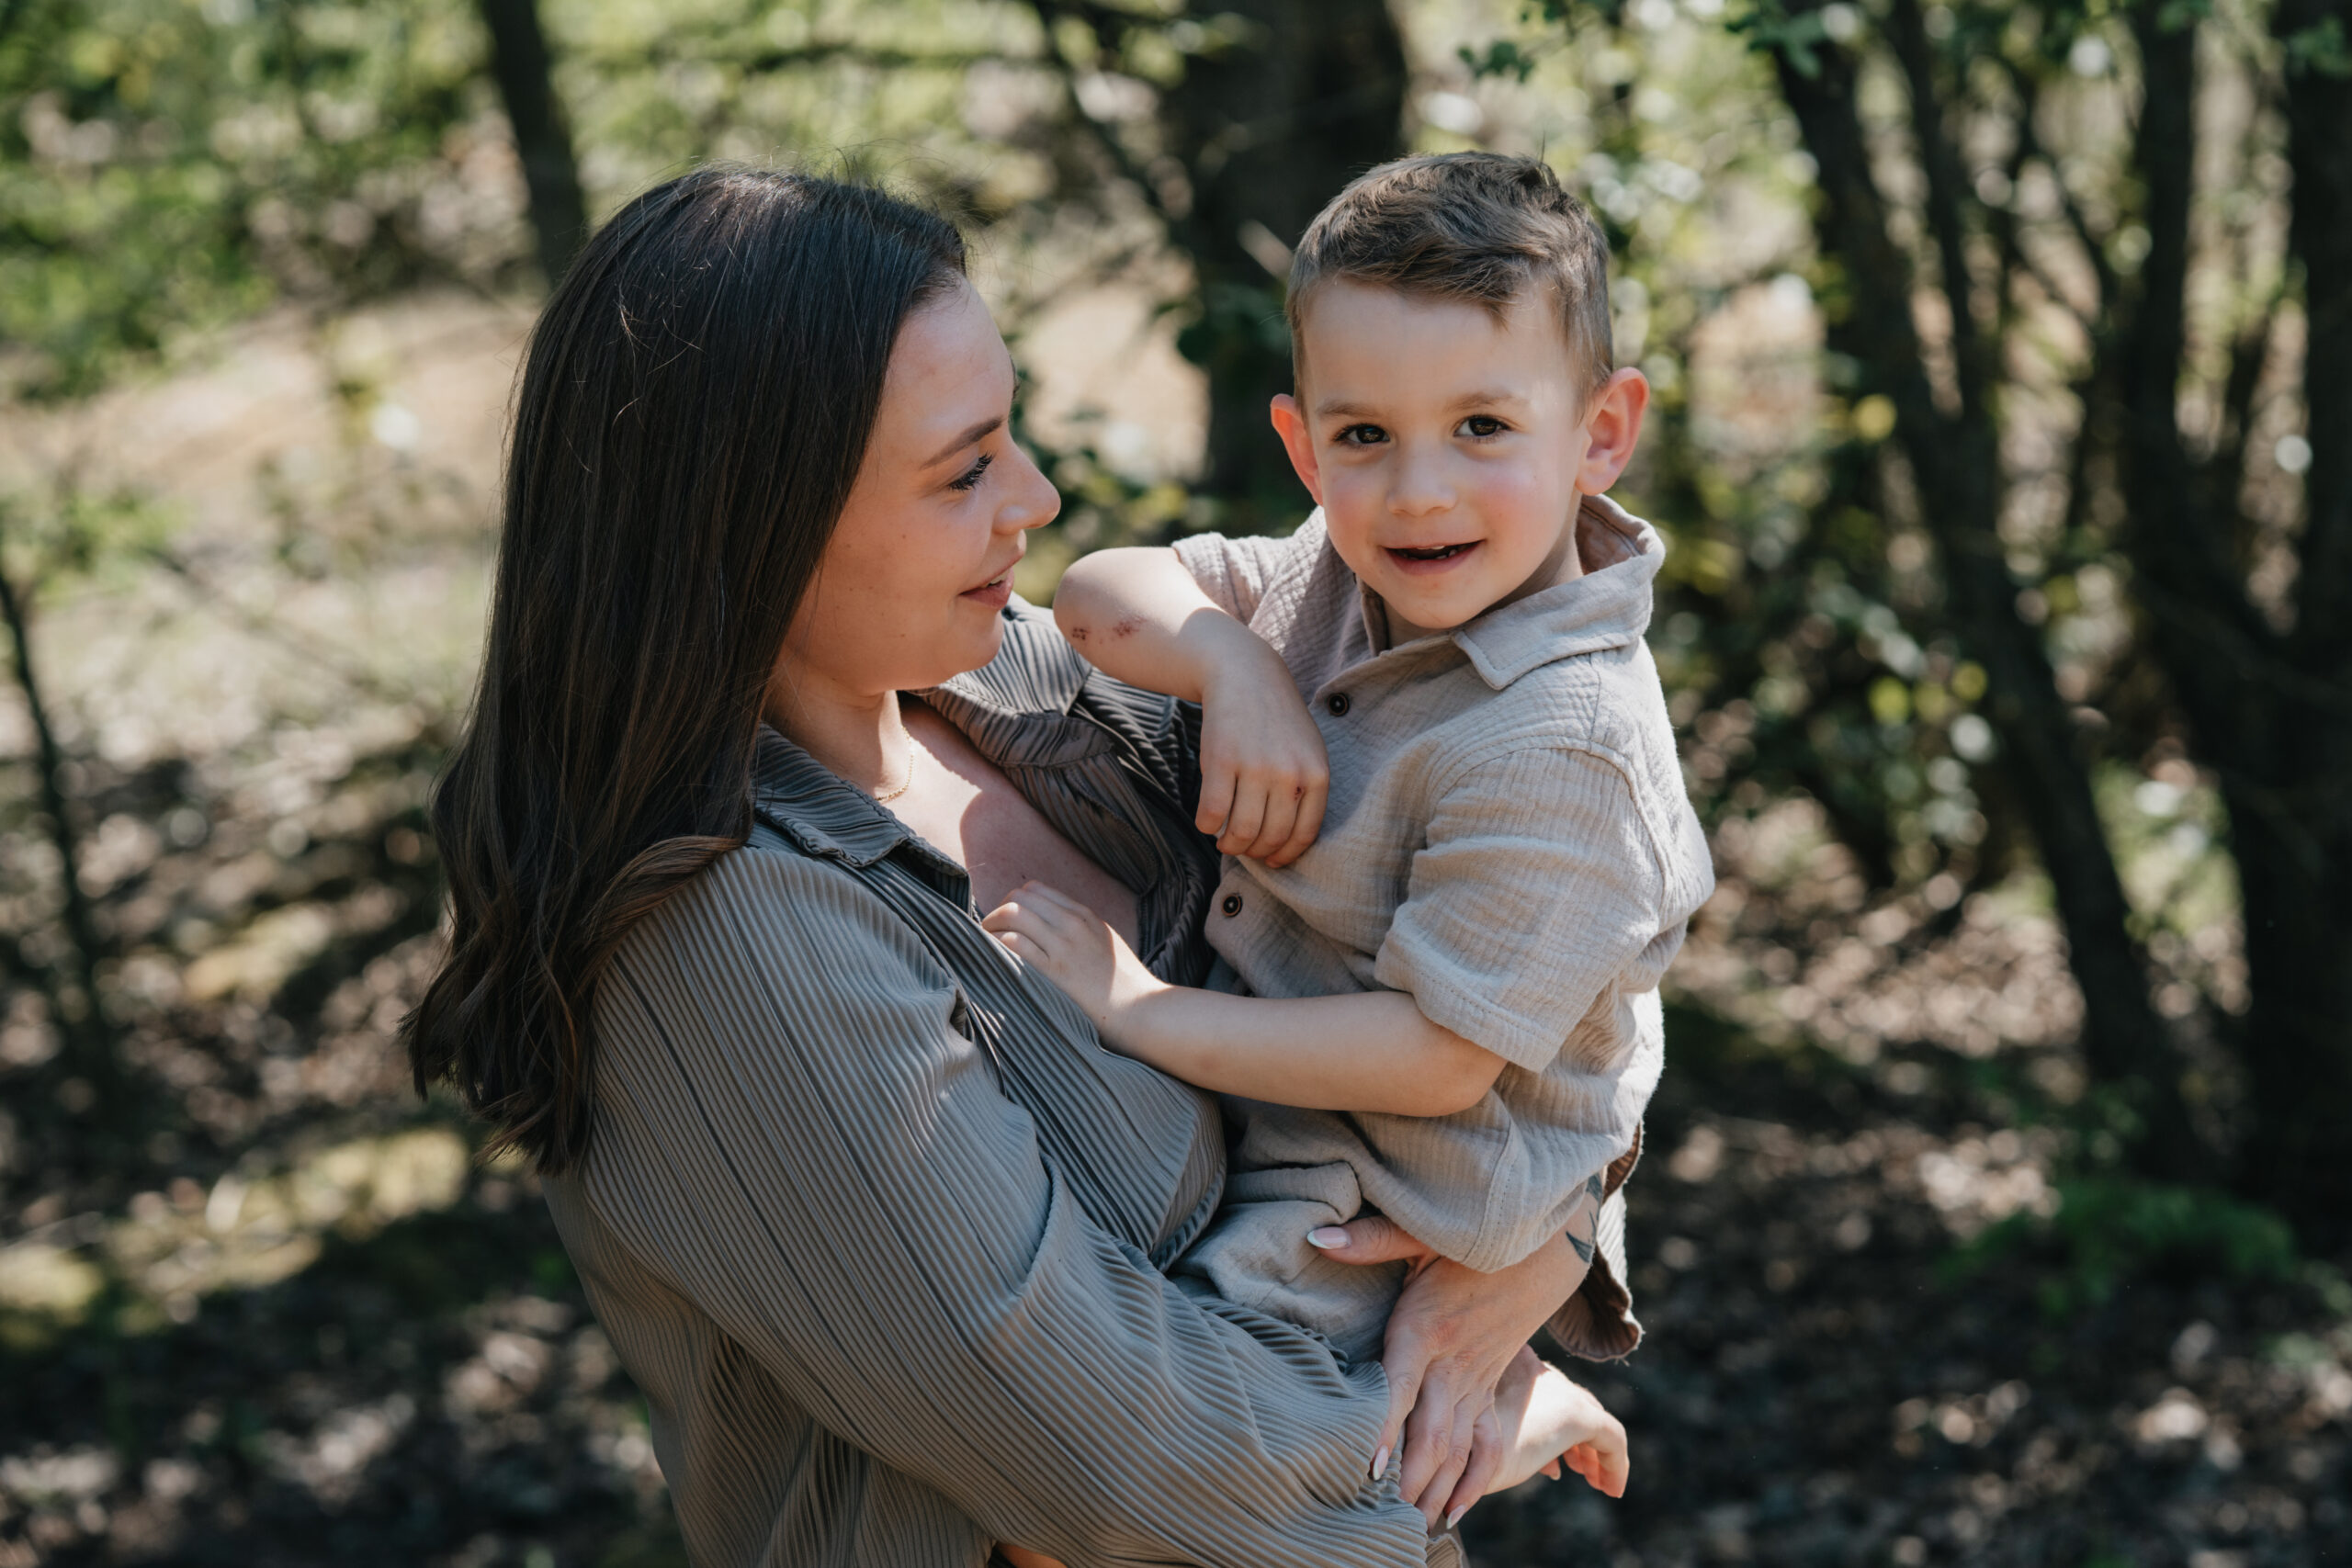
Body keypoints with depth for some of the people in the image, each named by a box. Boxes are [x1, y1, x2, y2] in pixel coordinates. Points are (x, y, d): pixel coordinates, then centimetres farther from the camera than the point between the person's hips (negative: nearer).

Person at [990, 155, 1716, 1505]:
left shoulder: (1560, 745, -27)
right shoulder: (1343, 580, -2)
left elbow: (1436, 1059, -26)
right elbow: (1103, 595, 1)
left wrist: (1143, 1014, -21)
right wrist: (1235, 670, -19)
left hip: (1393, 1226, -9)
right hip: (1262, 1132, 9)